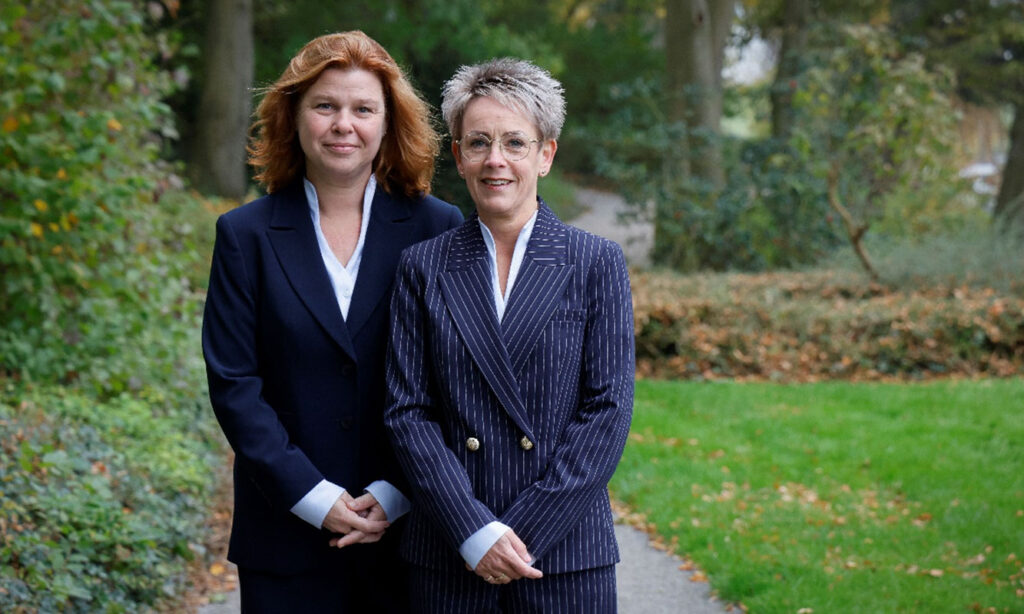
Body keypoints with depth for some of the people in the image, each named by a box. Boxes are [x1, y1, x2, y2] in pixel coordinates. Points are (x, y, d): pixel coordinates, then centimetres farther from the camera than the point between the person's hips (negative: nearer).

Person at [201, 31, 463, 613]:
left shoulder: (437, 228, 1)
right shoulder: (246, 234, 2)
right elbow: (233, 383, -2)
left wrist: (395, 495, -10)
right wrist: (315, 499, -10)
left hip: (409, 532, 0)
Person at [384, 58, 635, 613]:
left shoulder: (597, 264, 2)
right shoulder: (422, 266, 5)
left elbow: (609, 410, -4)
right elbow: (407, 411, 0)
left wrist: (523, 532, -11)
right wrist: (475, 532, -11)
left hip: (566, 555, -1)